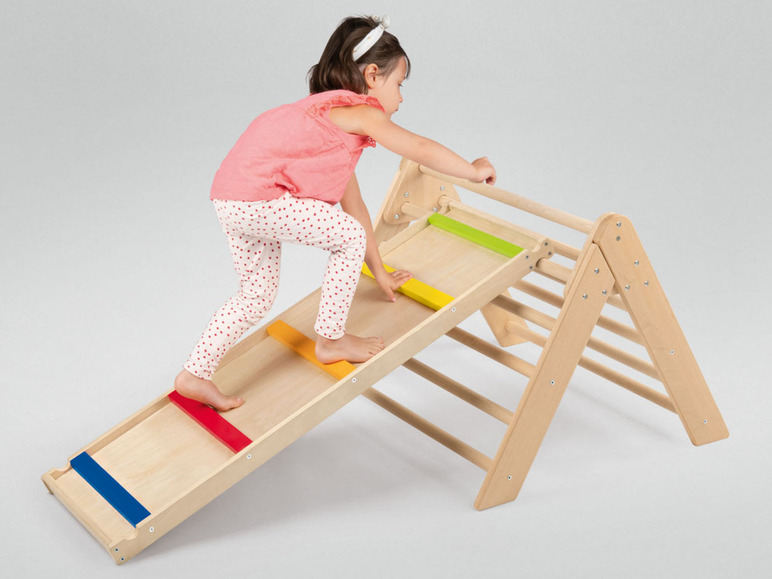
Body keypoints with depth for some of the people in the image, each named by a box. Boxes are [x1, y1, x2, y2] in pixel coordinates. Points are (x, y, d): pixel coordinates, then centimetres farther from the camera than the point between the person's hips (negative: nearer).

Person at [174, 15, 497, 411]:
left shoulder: (333, 115, 25)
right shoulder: (360, 113, -4)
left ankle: (194, 375, 22)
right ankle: (331, 340, 13)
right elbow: (423, 149, -5)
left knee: (258, 296, 19)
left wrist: (378, 272, 31)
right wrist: (474, 171, 14)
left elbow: (352, 204, 28)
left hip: (232, 202, 10)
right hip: (260, 199, -10)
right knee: (350, 238, 0)